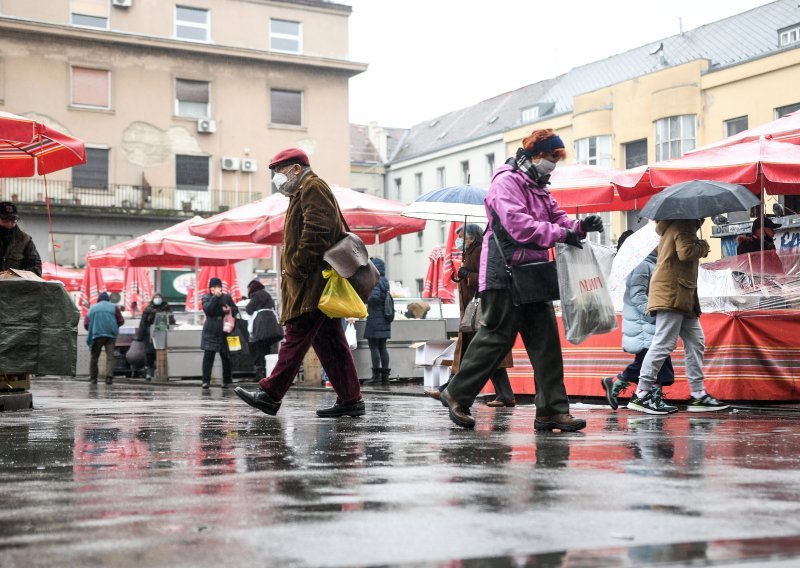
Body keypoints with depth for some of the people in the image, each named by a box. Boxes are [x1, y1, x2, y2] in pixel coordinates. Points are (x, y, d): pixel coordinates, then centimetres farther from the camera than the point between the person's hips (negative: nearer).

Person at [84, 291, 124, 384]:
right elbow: (121, 321, 6)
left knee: (94, 357, 12)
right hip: (111, 335, 0)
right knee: (110, 356, -3)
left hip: (97, 335, 0)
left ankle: (93, 378, 15)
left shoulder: (92, 308, 8)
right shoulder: (114, 307, 7)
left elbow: (86, 324, 3)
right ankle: (109, 377, -18)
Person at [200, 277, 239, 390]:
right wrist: (215, 297, -17)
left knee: (226, 357, 2)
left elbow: (236, 310, 12)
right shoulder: (206, 298, 5)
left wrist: (229, 310, -9)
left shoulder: (226, 297, 10)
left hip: (224, 331, 2)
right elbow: (207, 309, -13)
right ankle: (206, 381, -4)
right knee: (208, 356, -7)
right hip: (210, 332, -2)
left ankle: (227, 381, 13)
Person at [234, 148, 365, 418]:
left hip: (311, 283, -11)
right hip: (317, 284, 11)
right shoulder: (305, 191, 27)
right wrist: (294, 270, 17)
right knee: (330, 342, 7)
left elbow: (317, 230, -19)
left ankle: (270, 394, -8)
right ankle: (350, 400, 7)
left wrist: (298, 266, -18)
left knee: (296, 337, -9)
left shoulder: (313, 188, -5)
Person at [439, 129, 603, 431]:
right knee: (496, 337, -4)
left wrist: (581, 225, -3)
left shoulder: (538, 188, 22)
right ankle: (457, 395, 11)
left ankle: (551, 411, 4)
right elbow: (519, 225, -22)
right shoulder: (506, 182, -9)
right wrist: (562, 234, -23)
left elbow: (556, 218, 18)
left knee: (545, 340, 3)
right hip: (504, 275, -9)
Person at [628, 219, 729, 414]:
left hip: (682, 296, 11)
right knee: (664, 344, -12)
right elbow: (686, 252, -23)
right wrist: (703, 246, -5)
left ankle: (698, 394, 11)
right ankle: (641, 394, -10)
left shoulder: (674, 226, 22)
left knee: (695, 342, 10)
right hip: (672, 294, -11)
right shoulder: (684, 226, -9)